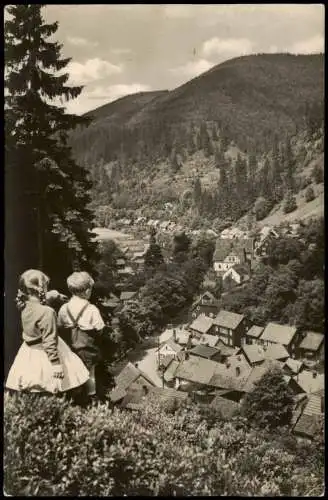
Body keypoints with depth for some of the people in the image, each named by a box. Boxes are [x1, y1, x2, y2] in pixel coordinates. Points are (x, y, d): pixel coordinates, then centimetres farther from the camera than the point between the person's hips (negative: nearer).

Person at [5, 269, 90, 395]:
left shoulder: (25, 308, -2)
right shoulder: (47, 312, -24)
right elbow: (49, 343, -23)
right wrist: (56, 365, -18)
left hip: (28, 354, 8)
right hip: (44, 357, -8)